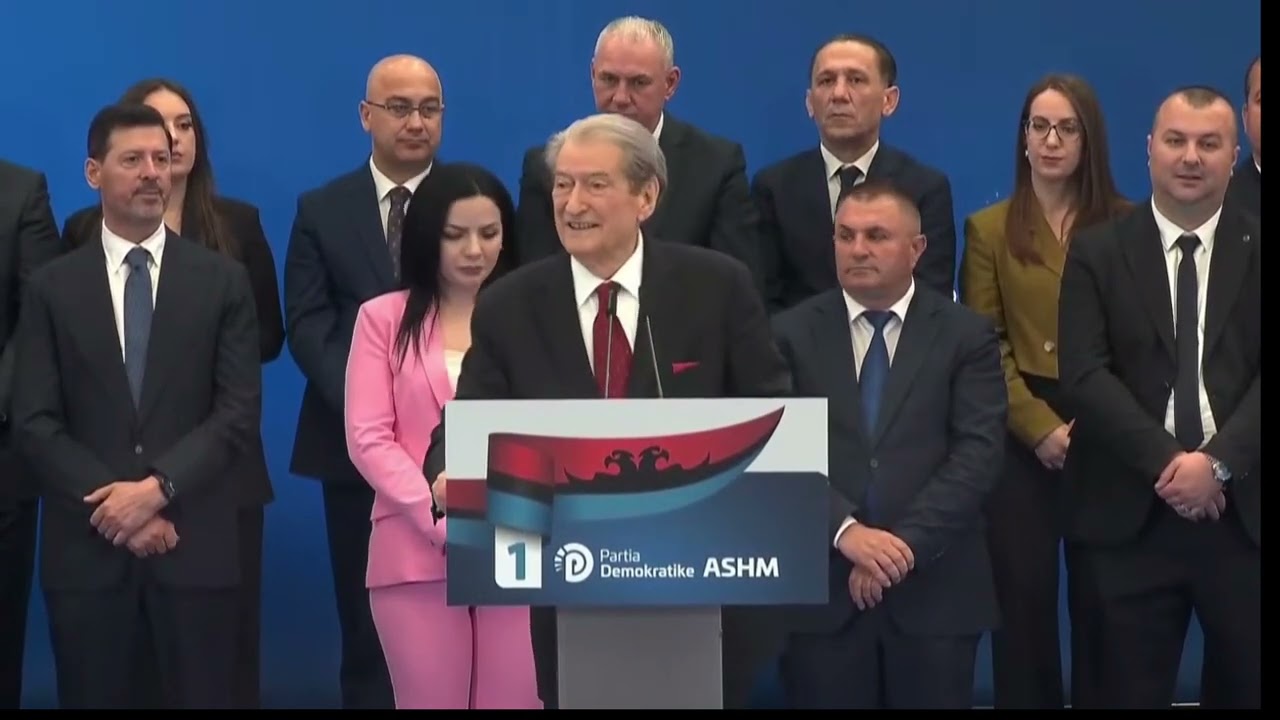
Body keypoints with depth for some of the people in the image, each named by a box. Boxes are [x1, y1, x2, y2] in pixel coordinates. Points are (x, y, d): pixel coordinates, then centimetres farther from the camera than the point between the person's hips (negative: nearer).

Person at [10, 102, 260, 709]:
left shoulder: (223, 280, 5)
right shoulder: (53, 287, 6)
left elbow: (240, 410, -2)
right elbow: (34, 422, 0)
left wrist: (157, 488, -13)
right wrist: (111, 502, -11)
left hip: (195, 541, 0)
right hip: (87, 544, 0)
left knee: (202, 697, 3)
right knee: (93, 699, 7)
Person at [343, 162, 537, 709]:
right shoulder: (384, 318, 8)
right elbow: (368, 439, 1)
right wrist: (443, 520, -10)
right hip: (417, 551, 0)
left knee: (517, 700, -2)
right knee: (430, 702, 2)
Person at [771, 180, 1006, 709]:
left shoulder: (966, 336, 5)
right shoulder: (792, 334, 6)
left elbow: (978, 454, -5)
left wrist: (906, 543, -14)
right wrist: (846, 531, -18)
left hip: (934, 589, 0)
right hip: (820, 589, 0)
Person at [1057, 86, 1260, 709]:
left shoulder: (1258, 249, 6)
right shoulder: (1097, 252, 4)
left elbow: (1263, 372, -3)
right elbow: (1083, 375, -6)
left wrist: (1220, 461, -16)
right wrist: (1165, 461, -15)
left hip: (1244, 511, 1)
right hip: (1132, 515, -1)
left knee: (1245, 687, 9)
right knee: (1131, 690, 4)